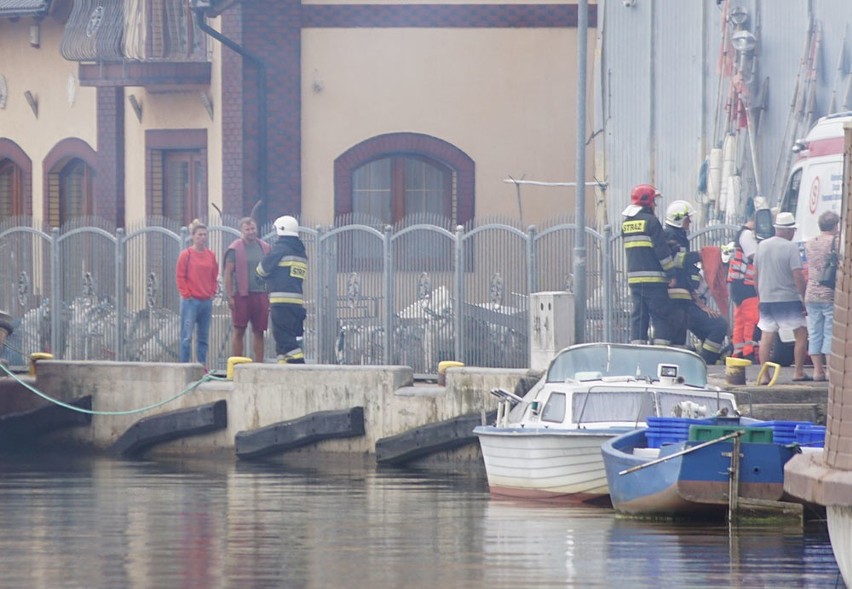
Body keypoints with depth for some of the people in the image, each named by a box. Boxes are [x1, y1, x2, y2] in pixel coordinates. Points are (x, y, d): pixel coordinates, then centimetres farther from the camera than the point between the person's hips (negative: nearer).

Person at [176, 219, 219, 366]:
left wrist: (212, 293, 7)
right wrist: (186, 294, -8)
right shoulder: (186, 254, -4)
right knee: (187, 336, -7)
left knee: (203, 337, 9)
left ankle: (202, 365, 14)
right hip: (191, 301, -5)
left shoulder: (211, 255, 10)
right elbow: (180, 277, -4)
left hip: (206, 301, 5)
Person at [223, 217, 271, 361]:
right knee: (238, 331, -3)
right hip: (242, 294, -4)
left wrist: (270, 295, 13)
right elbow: (227, 273, -4)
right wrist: (229, 297, -11)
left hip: (260, 295, 4)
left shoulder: (264, 248, 13)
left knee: (259, 332, 6)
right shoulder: (235, 249, -1)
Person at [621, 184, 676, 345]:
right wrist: (671, 272, -5)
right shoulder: (650, 221, -10)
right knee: (660, 316, -4)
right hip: (653, 277, -7)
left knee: (638, 315, 8)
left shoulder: (626, 223, 13)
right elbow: (662, 250, -11)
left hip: (633, 276, 7)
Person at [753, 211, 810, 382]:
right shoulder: (790, 248, -11)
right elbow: (798, 276, -15)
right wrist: (805, 298, -8)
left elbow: (755, 274, 14)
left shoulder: (762, 246, 7)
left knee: (766, 337, 6)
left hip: (766, 299, 5)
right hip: (788, 299, -5)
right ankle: (798, 372, 4)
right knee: (801, 334, 6)